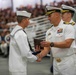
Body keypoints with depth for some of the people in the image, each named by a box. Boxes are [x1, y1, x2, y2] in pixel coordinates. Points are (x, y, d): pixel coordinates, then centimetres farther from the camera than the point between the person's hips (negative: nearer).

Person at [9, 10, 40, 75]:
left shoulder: (15, 31, 9)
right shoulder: (21, 34, -20)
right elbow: (26, 53, -22)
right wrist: (36, 58, -6)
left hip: (14, 67, 9)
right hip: (19, 69, -9)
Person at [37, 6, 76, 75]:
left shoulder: (68, 27, -8)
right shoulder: (49, 31, 11)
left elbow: (67, 44, -20)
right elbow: (47, 48, 8)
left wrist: (51, 44, -26)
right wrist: (39, 56, -10)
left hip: (68, 62, -6)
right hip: (55, 63, 6)